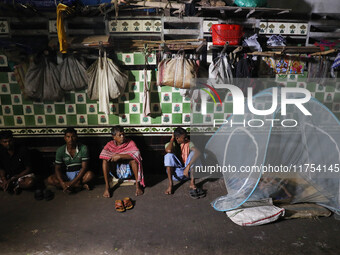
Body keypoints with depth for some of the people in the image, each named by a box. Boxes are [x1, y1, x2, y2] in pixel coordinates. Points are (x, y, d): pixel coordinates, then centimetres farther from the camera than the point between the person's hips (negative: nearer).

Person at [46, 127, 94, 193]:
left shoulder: (83, 148, -14)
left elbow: (84, 167, -17)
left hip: (79, 174, -3)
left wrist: (73, 182, -26)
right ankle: (82, 185, -25)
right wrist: (62, 183, -26)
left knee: (90, 174, -33)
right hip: (66, 175, 3)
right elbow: (57, 168, -7)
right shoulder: (60, 150, -8)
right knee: (50, 180, -24)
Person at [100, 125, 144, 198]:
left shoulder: (130, 143, -12)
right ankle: (107, 187, -17)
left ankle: (138, 185, -24)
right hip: (115, 169, 2)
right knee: (105, 161, -24)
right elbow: (103, 156, -17)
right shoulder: (110, 145, -5)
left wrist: (120, 156, -33)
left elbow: (136, 154, -30)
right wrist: (113, 157, -32)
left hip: (128, 168, -1)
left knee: (134, 159, -31)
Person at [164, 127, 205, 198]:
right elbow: (168, 150, -29)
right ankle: (170, 184, -28)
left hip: (188, 171, 1)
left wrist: (188, 166, -37)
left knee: (193, 153, -22)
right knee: (169, 155, -25)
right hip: (176, 173, 0)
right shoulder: (170, 144, -3)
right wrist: (172, 139, -12)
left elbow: (198, 152, -26)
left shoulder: (188, 143, -5)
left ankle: (192, 183, -29)